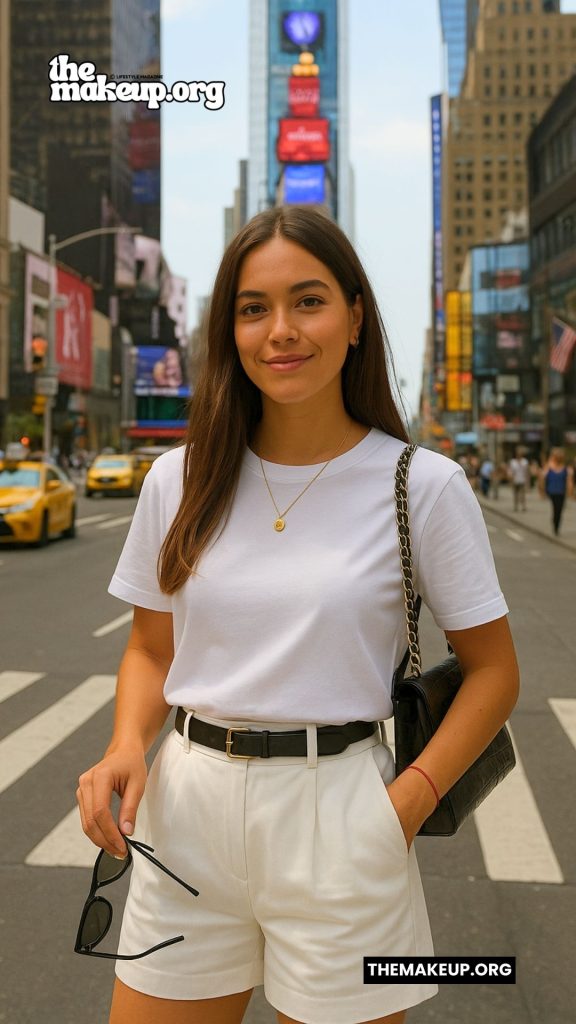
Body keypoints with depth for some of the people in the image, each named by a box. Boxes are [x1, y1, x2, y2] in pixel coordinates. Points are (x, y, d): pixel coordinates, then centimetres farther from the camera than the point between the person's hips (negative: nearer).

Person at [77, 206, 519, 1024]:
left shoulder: (424, 485, -7)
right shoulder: (178, 481, 2)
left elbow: (493, 670, -1)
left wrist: (405, 805, -13)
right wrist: (127, 747, -7)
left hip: (336, 818, -2)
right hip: (187, 809, 3)